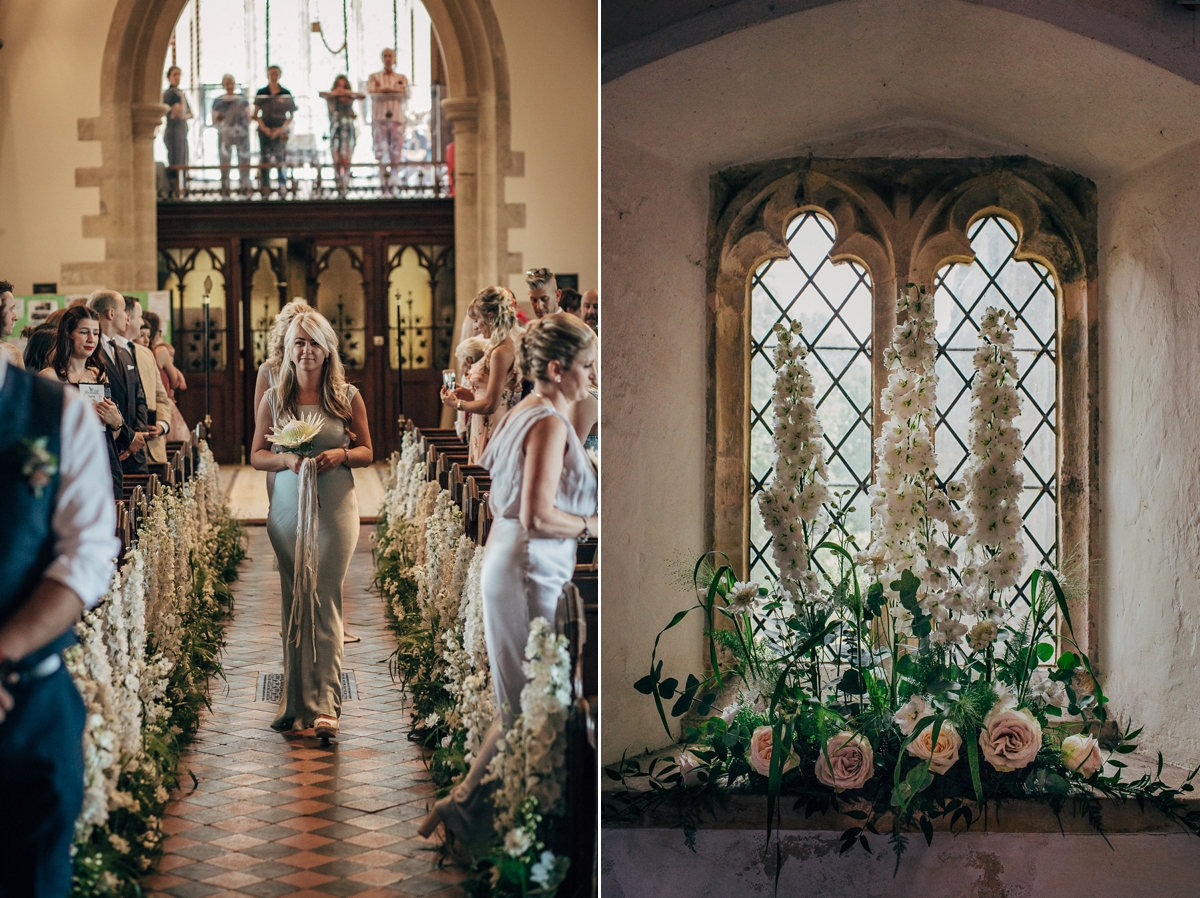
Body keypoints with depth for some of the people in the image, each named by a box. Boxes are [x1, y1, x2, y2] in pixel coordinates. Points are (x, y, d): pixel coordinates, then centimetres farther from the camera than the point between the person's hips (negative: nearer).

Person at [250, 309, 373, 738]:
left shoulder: (347, 397, 3)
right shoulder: (274, 398, 6)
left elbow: (367, 453, 8)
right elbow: (256, 455, 8)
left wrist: (342, 454, -13)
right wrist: (286, 459, -11)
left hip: (335, 509, -2)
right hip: (288, 508, 2)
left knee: (325, 599, -7)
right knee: (293, 601, 5)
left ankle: (324, 703, -7)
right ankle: (295, 701, 13)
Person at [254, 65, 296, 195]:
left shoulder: (286, 93, 3)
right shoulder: (261, 93, 6)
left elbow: (290, 116, 4)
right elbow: (256, 114, 6)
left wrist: (282, 129, -10)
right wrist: (263, 128, -9)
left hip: (280, 131, -1)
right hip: (265, 130, 1)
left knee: (280, 160, -4)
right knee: (264, 159, -1)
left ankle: (282, 187, -1)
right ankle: (265, 187, 3)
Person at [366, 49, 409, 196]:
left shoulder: (401, 78, 17)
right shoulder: (374, 77, 13)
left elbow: (405, 92, -2)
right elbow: (370, 92, -6)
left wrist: (383, 89, -7)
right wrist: (394, 90, -9)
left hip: (397, 118, 2)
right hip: (379, 117, -2)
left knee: (396, 153, -4)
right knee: (381, 153, -10)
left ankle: (391, 185, 2)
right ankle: (384, 187, -14)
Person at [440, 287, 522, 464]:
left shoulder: (501, 353, -20)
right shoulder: (509, 346, 9)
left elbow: (490, 405, -20)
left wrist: (456, 403, -6)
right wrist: (472, 395, 10)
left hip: (491, 434, -9)